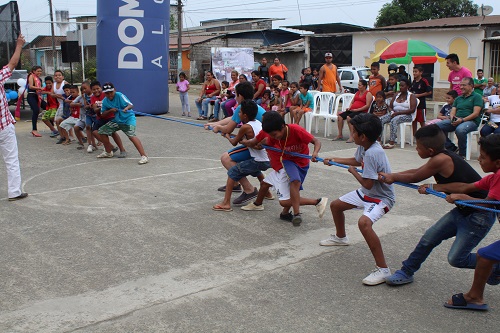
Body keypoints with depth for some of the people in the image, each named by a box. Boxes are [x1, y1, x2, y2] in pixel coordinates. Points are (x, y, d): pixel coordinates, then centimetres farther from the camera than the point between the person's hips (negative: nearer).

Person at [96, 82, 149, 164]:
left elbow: (131, 105, -28)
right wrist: (110, 110, -13)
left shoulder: (119, 95, -17)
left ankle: (144, 156, -37)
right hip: (116, 120, 8)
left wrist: (126, 108, -51)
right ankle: (108, 152, 26)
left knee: (131, 135, -30)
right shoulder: (105, 101, 0)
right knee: (102, 131, 7)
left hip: (128, 118, -7)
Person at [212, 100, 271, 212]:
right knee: (256, 170, 40)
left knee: (232, 172, 0)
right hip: (269, 160, 8)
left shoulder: (245, 127, -11)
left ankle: (226, 203, -6)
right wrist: (241, 138, 19)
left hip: (259, 161, -8)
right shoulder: (258, 123, 11)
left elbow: (234, 142, 3)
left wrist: (227, 136, 22)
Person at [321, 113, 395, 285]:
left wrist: (353, 171, -12)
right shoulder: (363, 146, -3)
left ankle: (383, 270, -28)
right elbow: (357, 160, 21)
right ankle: (340, 237, 51)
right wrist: (334, 160, 23)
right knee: (335, 205, 21)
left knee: (364, 222, -37)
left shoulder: (372, 153, -31)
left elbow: (367, 184, -29)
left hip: (381, 197, -11)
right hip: (366, 193, 11)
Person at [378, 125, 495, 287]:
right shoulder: (442, 156, 0)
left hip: (480, 215, -9)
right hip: (463, 210, 9)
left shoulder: (440, 160, -26)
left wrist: (393, 177, 5)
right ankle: (406, 272, 23)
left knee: (456, 258, -8)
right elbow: (416, 171, 14)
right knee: (429, 238, 9)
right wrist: (390, 176, 15)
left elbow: (414, 178, -12)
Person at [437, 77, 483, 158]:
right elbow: (452, 111, 17)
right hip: (456, 121, 7)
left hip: (471, 121, -7)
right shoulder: (458, 98, 26)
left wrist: (462, 120, -20)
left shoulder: (476, 97, 5)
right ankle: (452, 148, -7)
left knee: (460, 130, -42)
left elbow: (476, 113, -7)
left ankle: (462, 153, -19)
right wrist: (452, 118, -8)